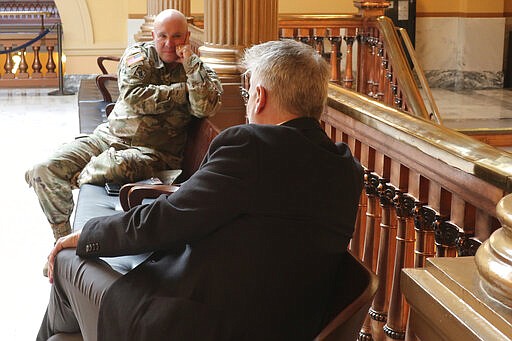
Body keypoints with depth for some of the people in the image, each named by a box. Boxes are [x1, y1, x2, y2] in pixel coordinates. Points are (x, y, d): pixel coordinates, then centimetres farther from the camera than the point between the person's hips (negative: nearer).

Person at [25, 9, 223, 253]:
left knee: (114, 165, -38)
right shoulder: (139, 55, 5)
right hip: (110, 136, 3)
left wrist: (190, 61, -15)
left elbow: (205, 108, -20)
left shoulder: (199, 72, 3)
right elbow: (133, 97, -12)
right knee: (45, 170, -12)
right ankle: (63, 238, 7)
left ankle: (74, 179, -3)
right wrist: (183, 90, -10)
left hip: (153, 151, -3)